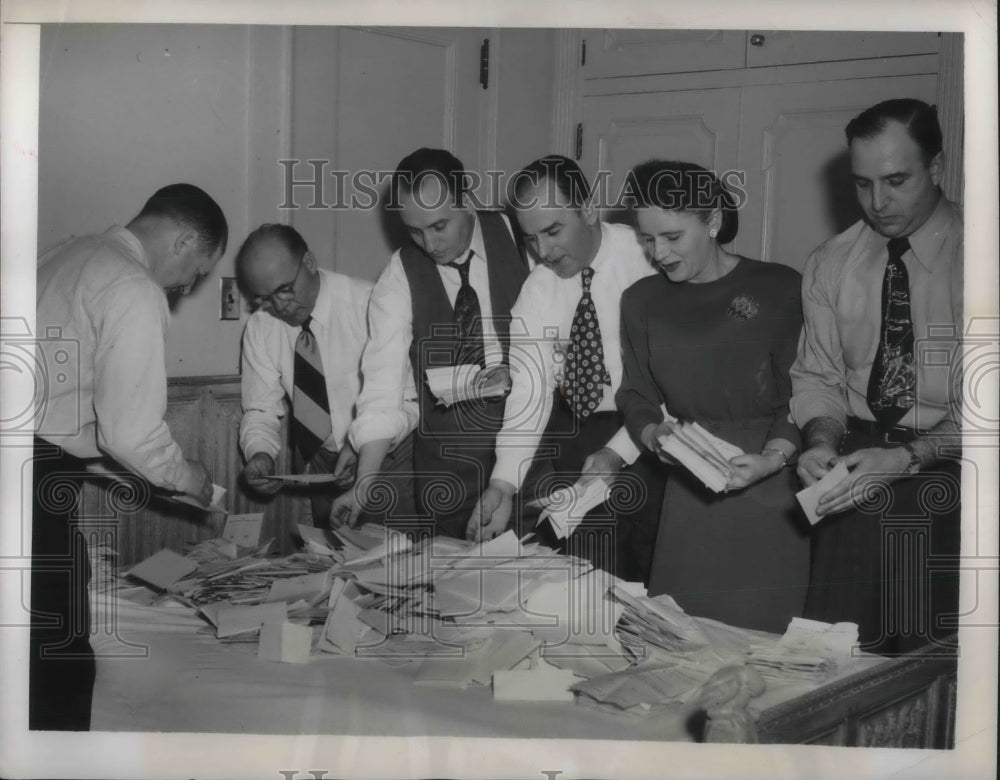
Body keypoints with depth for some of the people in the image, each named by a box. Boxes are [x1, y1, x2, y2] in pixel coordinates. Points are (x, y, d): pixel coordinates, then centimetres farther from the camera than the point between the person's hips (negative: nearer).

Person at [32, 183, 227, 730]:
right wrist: (184, 476, 2)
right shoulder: (136, 293, -14)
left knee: (46, 644, 16)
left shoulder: (70, 255, 14)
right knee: (61, 660, -2)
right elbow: (132, 431, -16)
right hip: (40, 478, -9)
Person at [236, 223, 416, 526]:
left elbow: (415, 391, -19)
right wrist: (259, 452, -21)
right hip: (320, 465, 4)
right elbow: (262, 409, 0)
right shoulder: (259, 328, -4)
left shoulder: (369, 304, -19)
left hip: (390, 458, -3)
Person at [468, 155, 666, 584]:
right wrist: (503, 483, -19)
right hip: (572, 427, 4)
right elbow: (530, 388, -8)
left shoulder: (645, 259, -15)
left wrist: (617, 452, -24)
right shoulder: (538, 289, -1)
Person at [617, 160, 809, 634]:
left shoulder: (780, 289, -2)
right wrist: (653, 433, -7)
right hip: (691, 487, 3)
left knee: (760, 628, -7)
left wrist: (772, 458, -17)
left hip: (769, 486, -3)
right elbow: (636, 394, 13)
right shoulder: (642, 301, 11)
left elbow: (801, 395, -3)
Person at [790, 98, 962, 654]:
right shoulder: (831, 265, 7)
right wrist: (822, 440, -11)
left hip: (947, 488, -3)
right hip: (855, 483, 3)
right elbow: (818, 377, 10)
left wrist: (907, 457, -23)